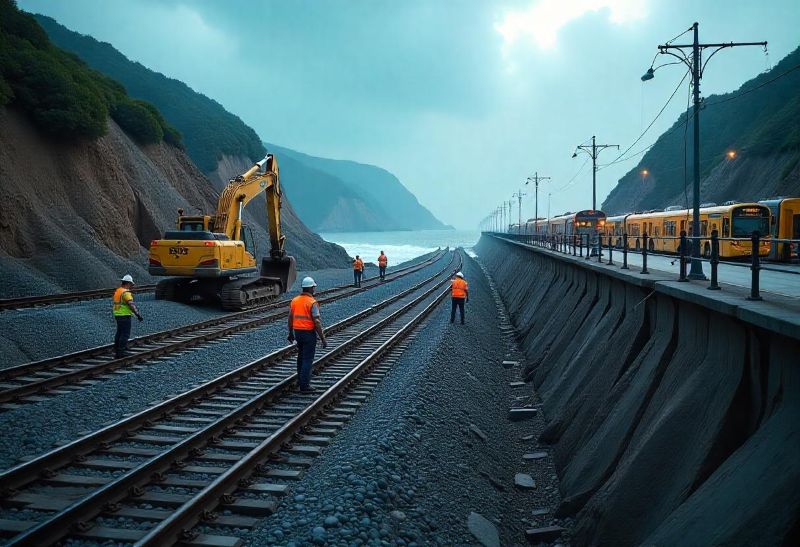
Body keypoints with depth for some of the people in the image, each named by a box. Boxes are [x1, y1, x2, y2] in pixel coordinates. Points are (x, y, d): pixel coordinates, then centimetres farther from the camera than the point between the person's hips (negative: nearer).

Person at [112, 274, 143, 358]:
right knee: (125, 334, -5)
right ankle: (120, 353, -7)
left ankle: (116, 349, 28)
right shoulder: (126, 292, -17)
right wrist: (138, 314, -26)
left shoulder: (117, 291, 12)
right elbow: (131, 304, -25)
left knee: (119, 333, 20)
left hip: (117, 315, 10)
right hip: (125, 316, -10)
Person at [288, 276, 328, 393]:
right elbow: (317, 322, -19)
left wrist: (291, 333, 22)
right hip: (309, 333, -7)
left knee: (301, 357, 22)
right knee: (308, 359, -1)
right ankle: (304, 386, -1)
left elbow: (290, 318, 10)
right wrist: (323, 338, -14)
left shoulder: (294, 300, 4)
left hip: (297, 332, 7)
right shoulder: (312, 303, -15)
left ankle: (301, 380, 33)